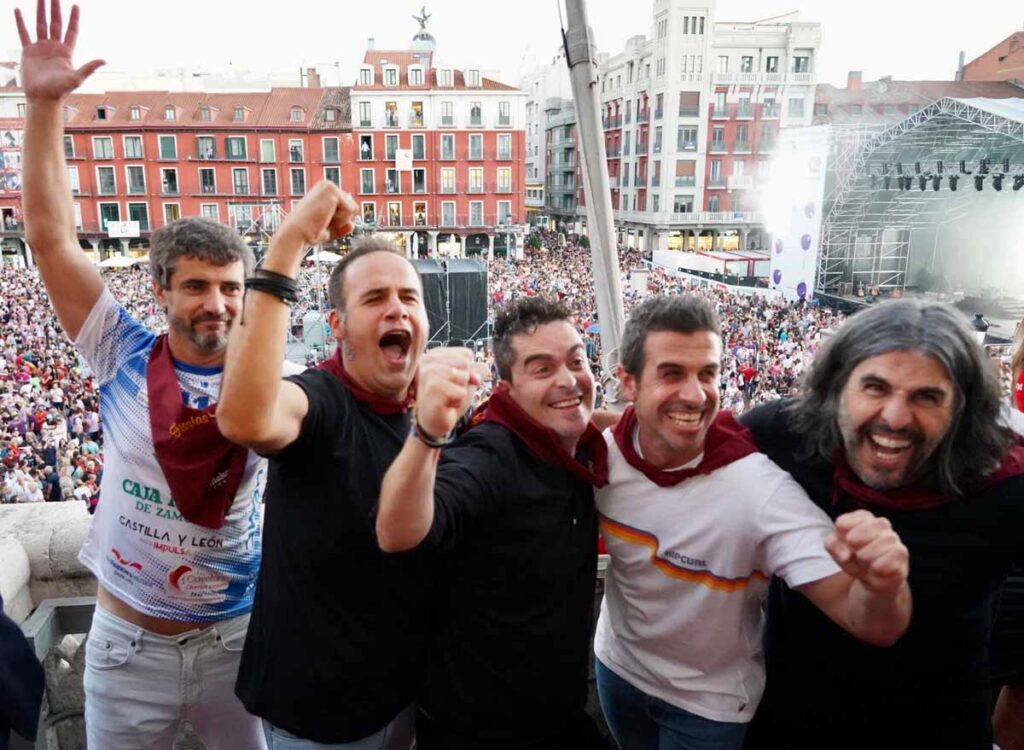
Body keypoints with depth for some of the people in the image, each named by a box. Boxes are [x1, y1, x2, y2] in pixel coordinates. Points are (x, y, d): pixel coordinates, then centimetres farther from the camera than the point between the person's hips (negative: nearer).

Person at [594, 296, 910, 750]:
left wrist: (882, 588, -53)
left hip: (709, 702, -3)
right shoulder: (602, 453, -20)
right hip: (616, 665, 3)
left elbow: (862, 618, -32)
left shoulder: (761, 489, -31)